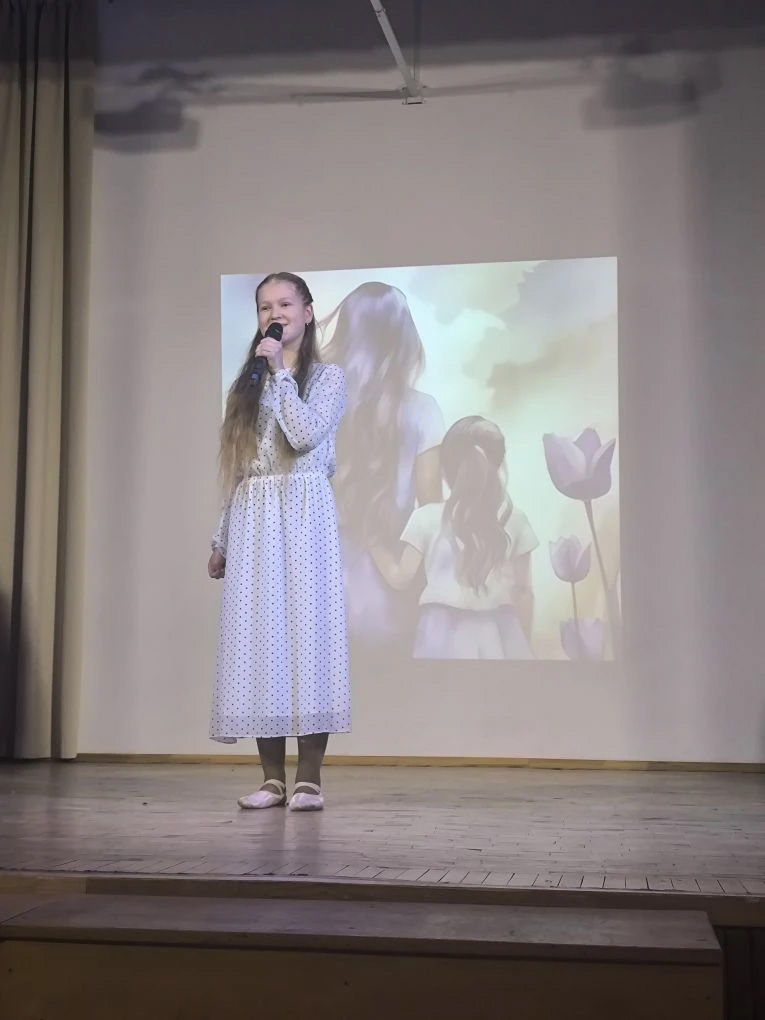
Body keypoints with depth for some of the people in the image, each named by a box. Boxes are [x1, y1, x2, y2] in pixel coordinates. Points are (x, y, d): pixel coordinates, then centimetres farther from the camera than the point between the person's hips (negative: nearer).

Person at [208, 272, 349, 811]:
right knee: (257, 636, 0)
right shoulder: (249, 382, 17)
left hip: (303, 514, -4)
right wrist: (223, 539, 14)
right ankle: (273, 776, 6)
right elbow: (238, 469, 17)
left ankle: (310, 777, -3)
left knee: (306, 629, -8)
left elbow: (306, 435, -15)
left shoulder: (328, 377, 5)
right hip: (253, 521, 5)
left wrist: (281, 371, -9)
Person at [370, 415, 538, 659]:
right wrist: (525, 645, 16)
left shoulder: (427, 517, -4)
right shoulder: (515, 520, 1)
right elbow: (523, 590, 6)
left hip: (445, 634, -1)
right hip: (496, 634, 1)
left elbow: (399, 577, 2)